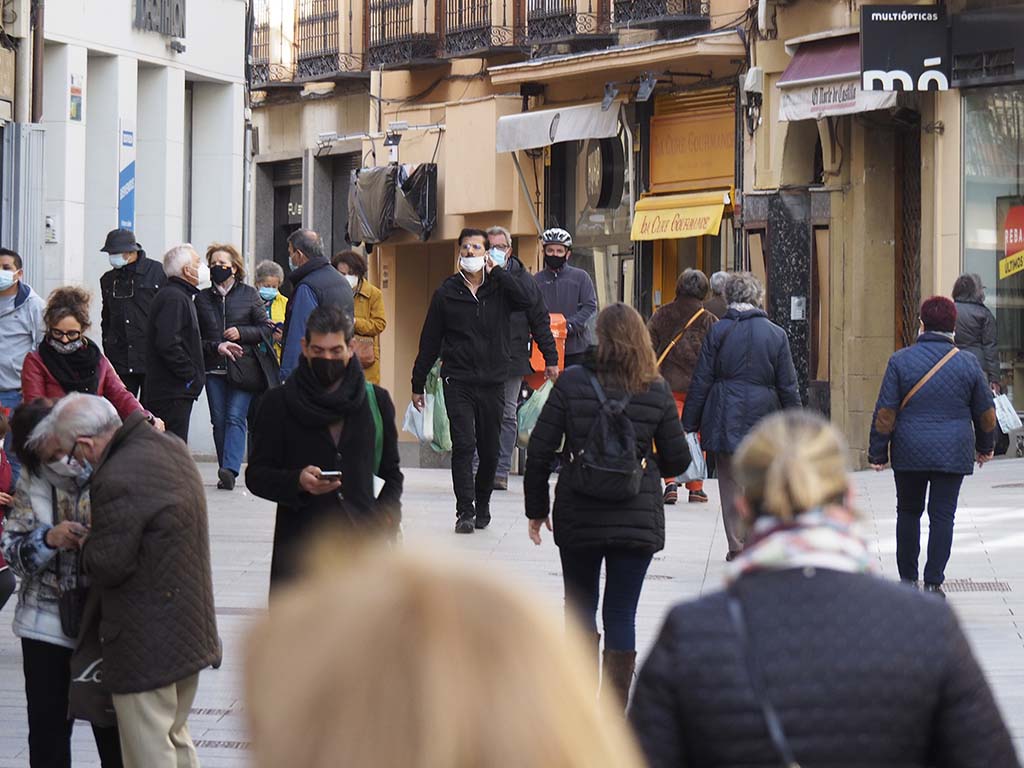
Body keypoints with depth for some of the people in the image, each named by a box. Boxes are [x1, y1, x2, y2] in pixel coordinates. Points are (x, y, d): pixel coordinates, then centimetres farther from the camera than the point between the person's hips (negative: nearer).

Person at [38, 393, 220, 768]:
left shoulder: (117, 481, -25)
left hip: (147, 645, -10)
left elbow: (106, 567, -21)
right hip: (189, 632, 10)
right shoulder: (172, 448, 5)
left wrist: (86, 542, -1)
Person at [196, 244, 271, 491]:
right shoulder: (202, 298, 10)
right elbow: (195, 337, 7)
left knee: (235, 417, -15)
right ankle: (226, 472, 8)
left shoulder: (249, 295, 5)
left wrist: (241, 333, -9)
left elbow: (266, 329, 6)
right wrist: (216, 347, -9)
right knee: (219, 421, 1)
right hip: (214, 369, 3)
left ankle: (230, 469, -26)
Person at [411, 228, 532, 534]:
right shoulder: (446, 293, 6)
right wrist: (418, 384, 9)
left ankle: (482, 506, 25)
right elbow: (429, 342, 9)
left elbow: (527, 300, -17)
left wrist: (497, 271, -11)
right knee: (463, 446, -11)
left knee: (490, 451, 8)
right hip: (458, 383, -1)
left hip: (493, 382, 1)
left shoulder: (500, 288, 5)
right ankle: (465, 512, -10)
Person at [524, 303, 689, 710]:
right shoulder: (657, 391, -3)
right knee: (622, 615, 5)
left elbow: (539, 451, -5)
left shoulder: (571, 383, -6)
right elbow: (677, 460, 3)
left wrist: (536, 509, 6)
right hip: (638, 519, 0)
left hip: (578, 517, 0)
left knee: (580, 609, 15)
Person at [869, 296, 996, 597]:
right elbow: (985, 412, 8)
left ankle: (908, 579, 18)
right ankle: (933, 583, -1)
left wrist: (878, 452, 2)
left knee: (908, 512, 15)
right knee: (942, 515, 3)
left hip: (909, 452, 0)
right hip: (953, 453, 0)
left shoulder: (900, 360, -5)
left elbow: (885, 412, -5)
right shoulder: (968, 363, -1)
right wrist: (985, 447, 24)